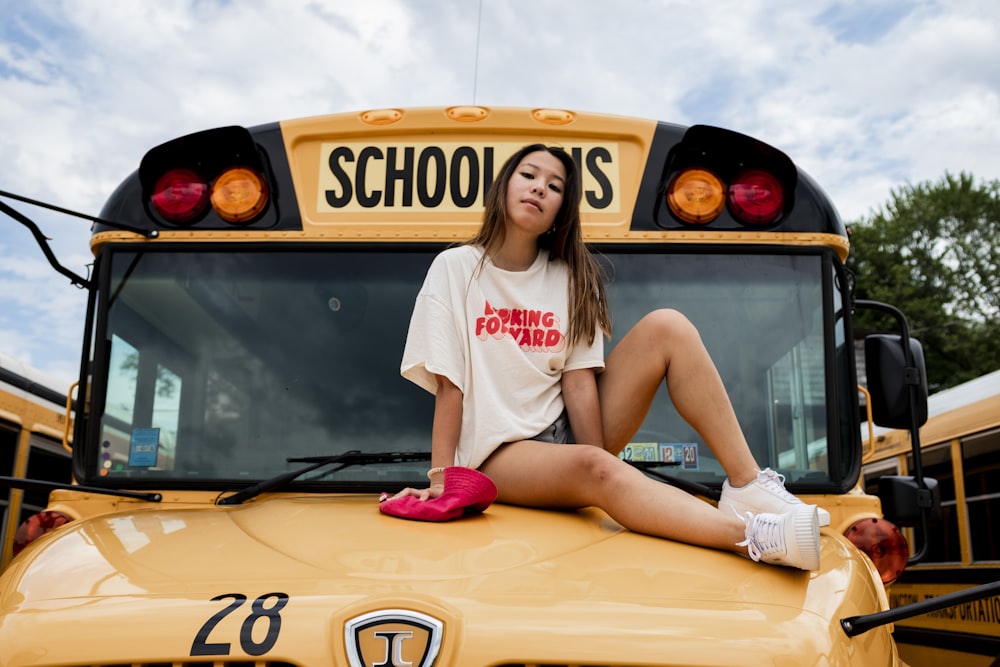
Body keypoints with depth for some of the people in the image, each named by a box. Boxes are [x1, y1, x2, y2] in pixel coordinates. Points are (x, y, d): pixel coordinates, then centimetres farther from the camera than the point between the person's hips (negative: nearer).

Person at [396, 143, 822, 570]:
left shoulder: (569, 278, 8)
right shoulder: (455, 268, -1)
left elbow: (579, 380, -4)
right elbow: (448, 385, -7)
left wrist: (601, 462, -16)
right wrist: (441, 479, -15)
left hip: (567, 431, 5)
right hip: (501, 454, -4)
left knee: (667, 328, -15)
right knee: (594, 468, -38)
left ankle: (747, 485, -24)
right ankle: (751, 537, -51)